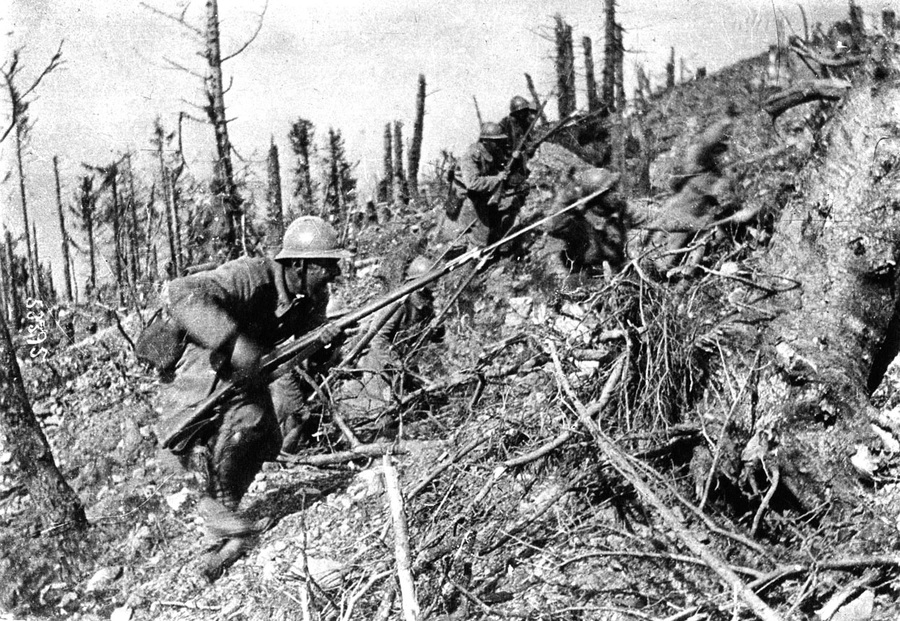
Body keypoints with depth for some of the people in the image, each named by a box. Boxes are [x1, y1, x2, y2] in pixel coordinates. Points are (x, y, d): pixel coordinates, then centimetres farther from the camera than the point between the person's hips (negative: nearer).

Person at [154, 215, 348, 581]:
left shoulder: (315, 298, -8)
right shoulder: (251, 276, -32)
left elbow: (312, 357, 5)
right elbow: (179, 295, -46)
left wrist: (324, 342, -21)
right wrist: (233, 340, -56)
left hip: (248, 377, 7)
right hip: (206, 377, -7)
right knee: (245, 418, -33)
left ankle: (222, 538, 12)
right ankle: (218, 501, -6)